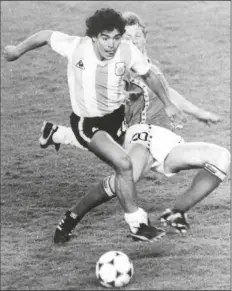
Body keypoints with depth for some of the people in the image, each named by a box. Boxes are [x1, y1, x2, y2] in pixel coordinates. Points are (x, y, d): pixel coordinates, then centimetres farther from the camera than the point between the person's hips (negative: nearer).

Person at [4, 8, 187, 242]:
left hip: (116, 117, 5)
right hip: (87, 123, -4)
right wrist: (18, 51, 8)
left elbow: (148, 76, 1)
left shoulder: (128, 52, -20)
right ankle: (136, 223, -11)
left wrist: (167, 104, 10)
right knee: (123, 163, -24)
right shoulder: (75, 47, -26)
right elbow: (46, 36, -7)